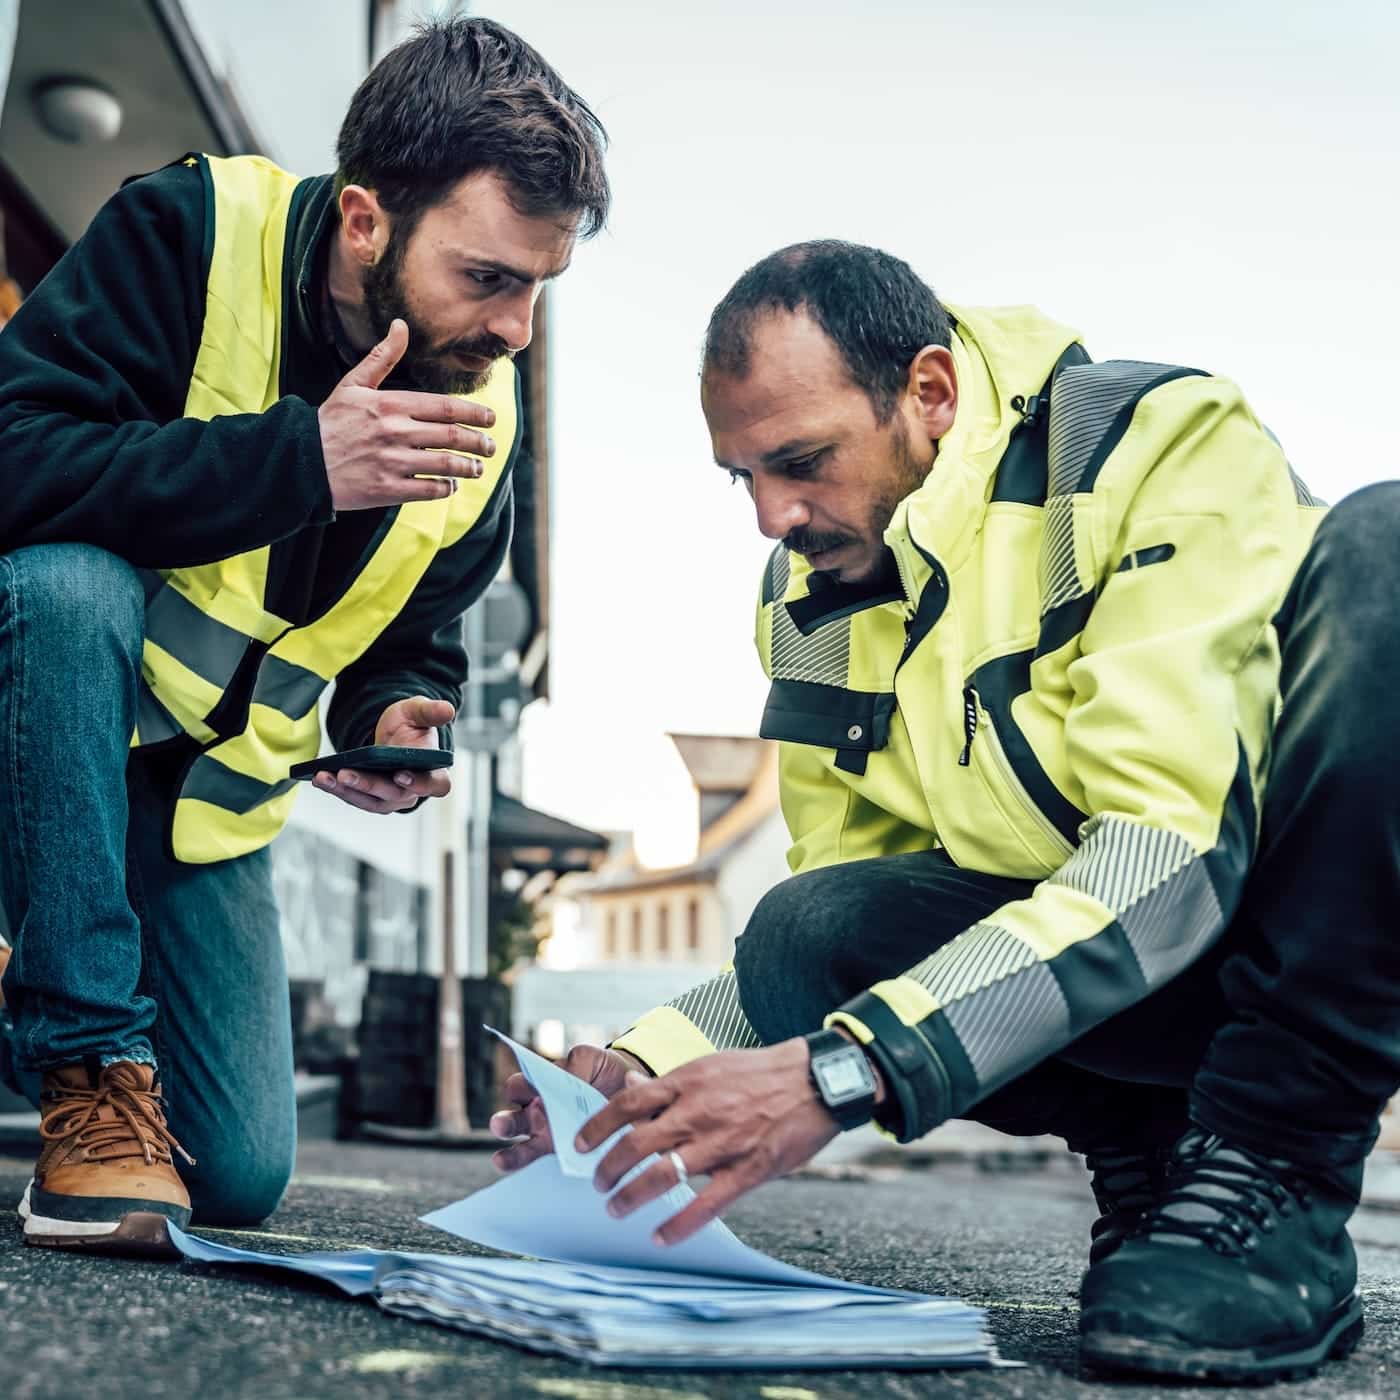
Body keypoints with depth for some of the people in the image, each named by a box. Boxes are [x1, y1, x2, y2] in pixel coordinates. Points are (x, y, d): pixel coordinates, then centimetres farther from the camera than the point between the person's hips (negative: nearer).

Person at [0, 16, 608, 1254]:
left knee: (242, 1180, 1)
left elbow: (419, 634, 9)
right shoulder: (191, 234, -20)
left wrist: (395, 719, -14)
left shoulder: (485, 412, -4)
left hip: (210, 798, 5)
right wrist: (298, 460, -39)